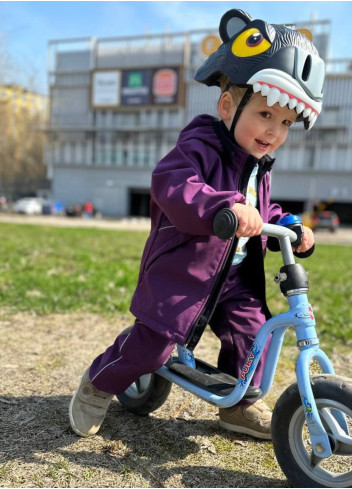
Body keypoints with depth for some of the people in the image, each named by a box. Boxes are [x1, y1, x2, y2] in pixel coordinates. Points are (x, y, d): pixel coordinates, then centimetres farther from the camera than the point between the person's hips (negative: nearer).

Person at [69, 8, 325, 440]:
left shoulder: (259, 167, 12)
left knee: (251, 332, 3)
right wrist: (226, 206, -51)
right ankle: (97, 386, 21)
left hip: (234, 277, 8)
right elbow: (170, 184, -35)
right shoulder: (200, 146, -16)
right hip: (182, 273, -7)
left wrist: (294, 232, 2)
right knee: (152, 344, -6)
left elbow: (266, 214, 21)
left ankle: (240, 404, 27)